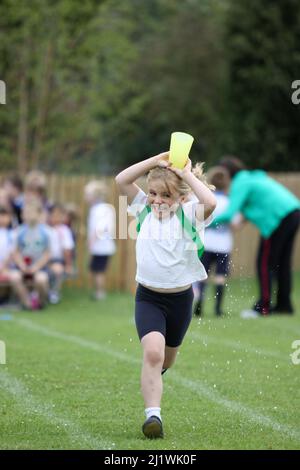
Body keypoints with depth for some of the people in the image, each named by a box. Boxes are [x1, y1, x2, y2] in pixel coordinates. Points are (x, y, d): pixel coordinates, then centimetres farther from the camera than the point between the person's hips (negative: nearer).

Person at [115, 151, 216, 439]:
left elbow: (210, 203, -32)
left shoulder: (188, 214, -10)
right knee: (152, 352, -23)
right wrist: (156, 161, -15)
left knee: (167, 356, 22)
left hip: (180, 298, 1)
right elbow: (121, 180, -12)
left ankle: (152, 378, 56)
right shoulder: (144, 209, -2)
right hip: (148, 297, -1)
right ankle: (152, 415, -25)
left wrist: (187, 175, -21)